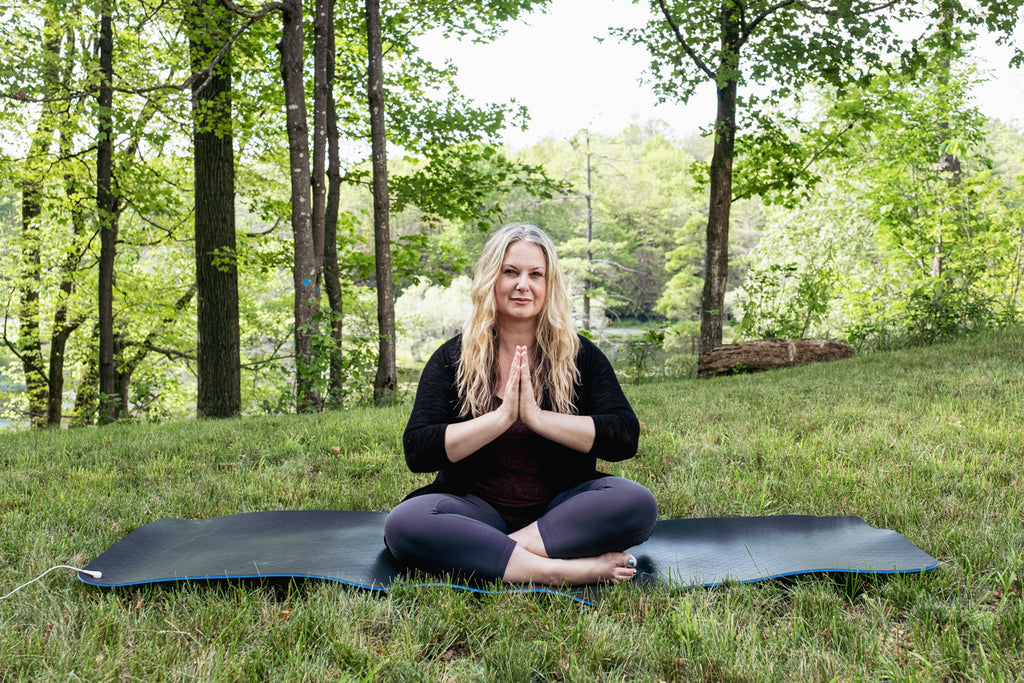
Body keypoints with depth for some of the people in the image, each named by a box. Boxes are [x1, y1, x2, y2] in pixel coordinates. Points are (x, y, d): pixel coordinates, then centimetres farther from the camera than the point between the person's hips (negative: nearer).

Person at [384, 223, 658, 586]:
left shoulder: (580, 355, 2)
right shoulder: (452, 358, 1)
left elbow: (626, 437, -10)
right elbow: (417, 451, -10)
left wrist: (537, 417, -18)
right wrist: (502, 417, -18)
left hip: (560, 509, 1)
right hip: (477, 509, 0)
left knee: (638, 503, -26)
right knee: (402, 523, -30)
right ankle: (562, 570, -33)